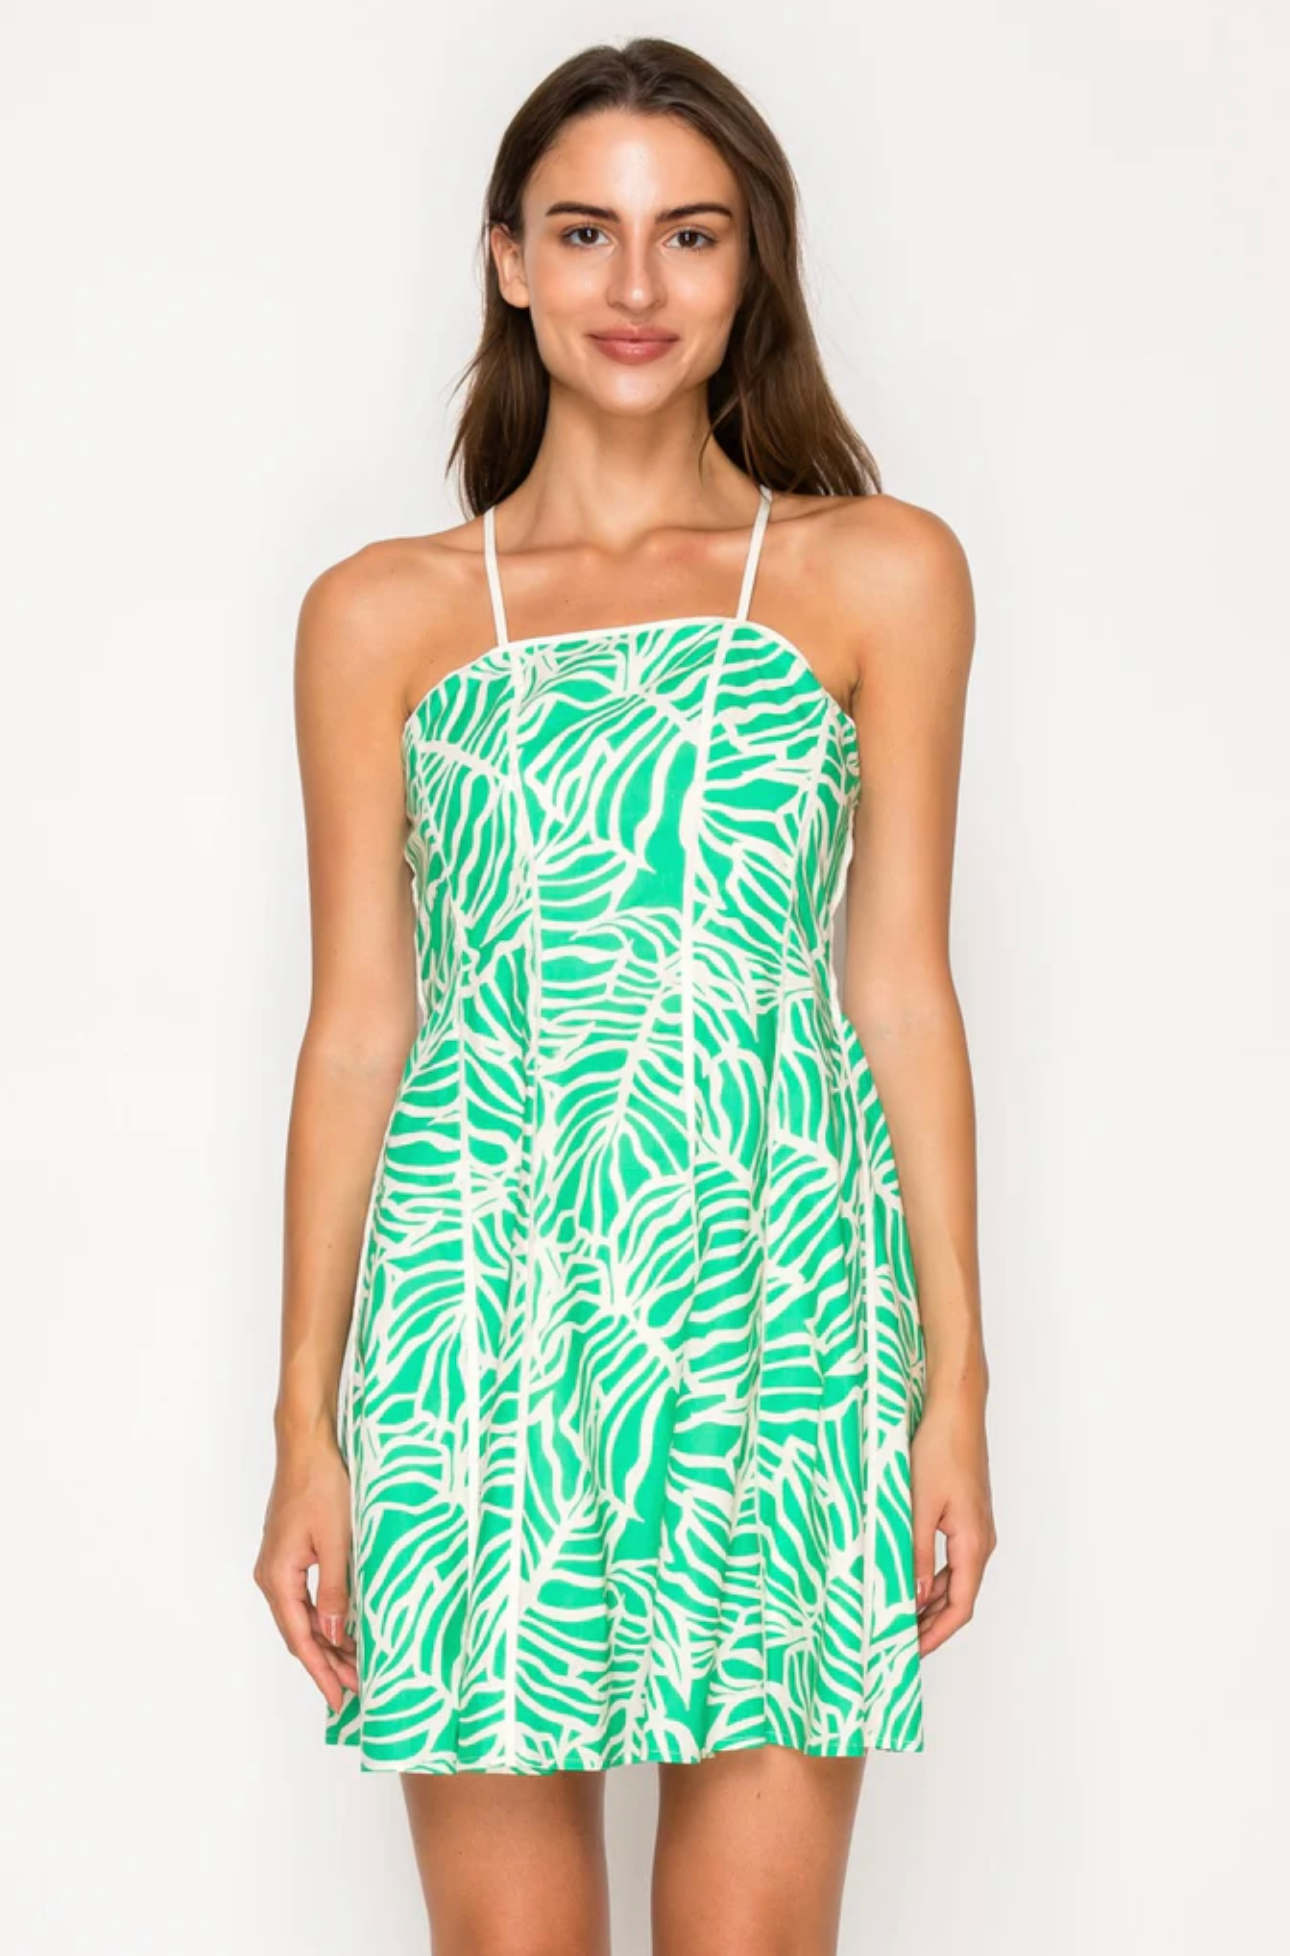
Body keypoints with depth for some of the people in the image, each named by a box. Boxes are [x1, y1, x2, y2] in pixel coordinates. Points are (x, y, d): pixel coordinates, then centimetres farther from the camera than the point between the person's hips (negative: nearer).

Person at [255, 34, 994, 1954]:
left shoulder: (880, 572, 8)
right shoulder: (385, 611, 8)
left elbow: (902, 983, 7)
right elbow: (357, 1024, 7)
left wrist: (957, 1378, 3)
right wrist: (307, 1421, 4)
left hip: (779, 1290, 0)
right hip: (484, 1306, 0)